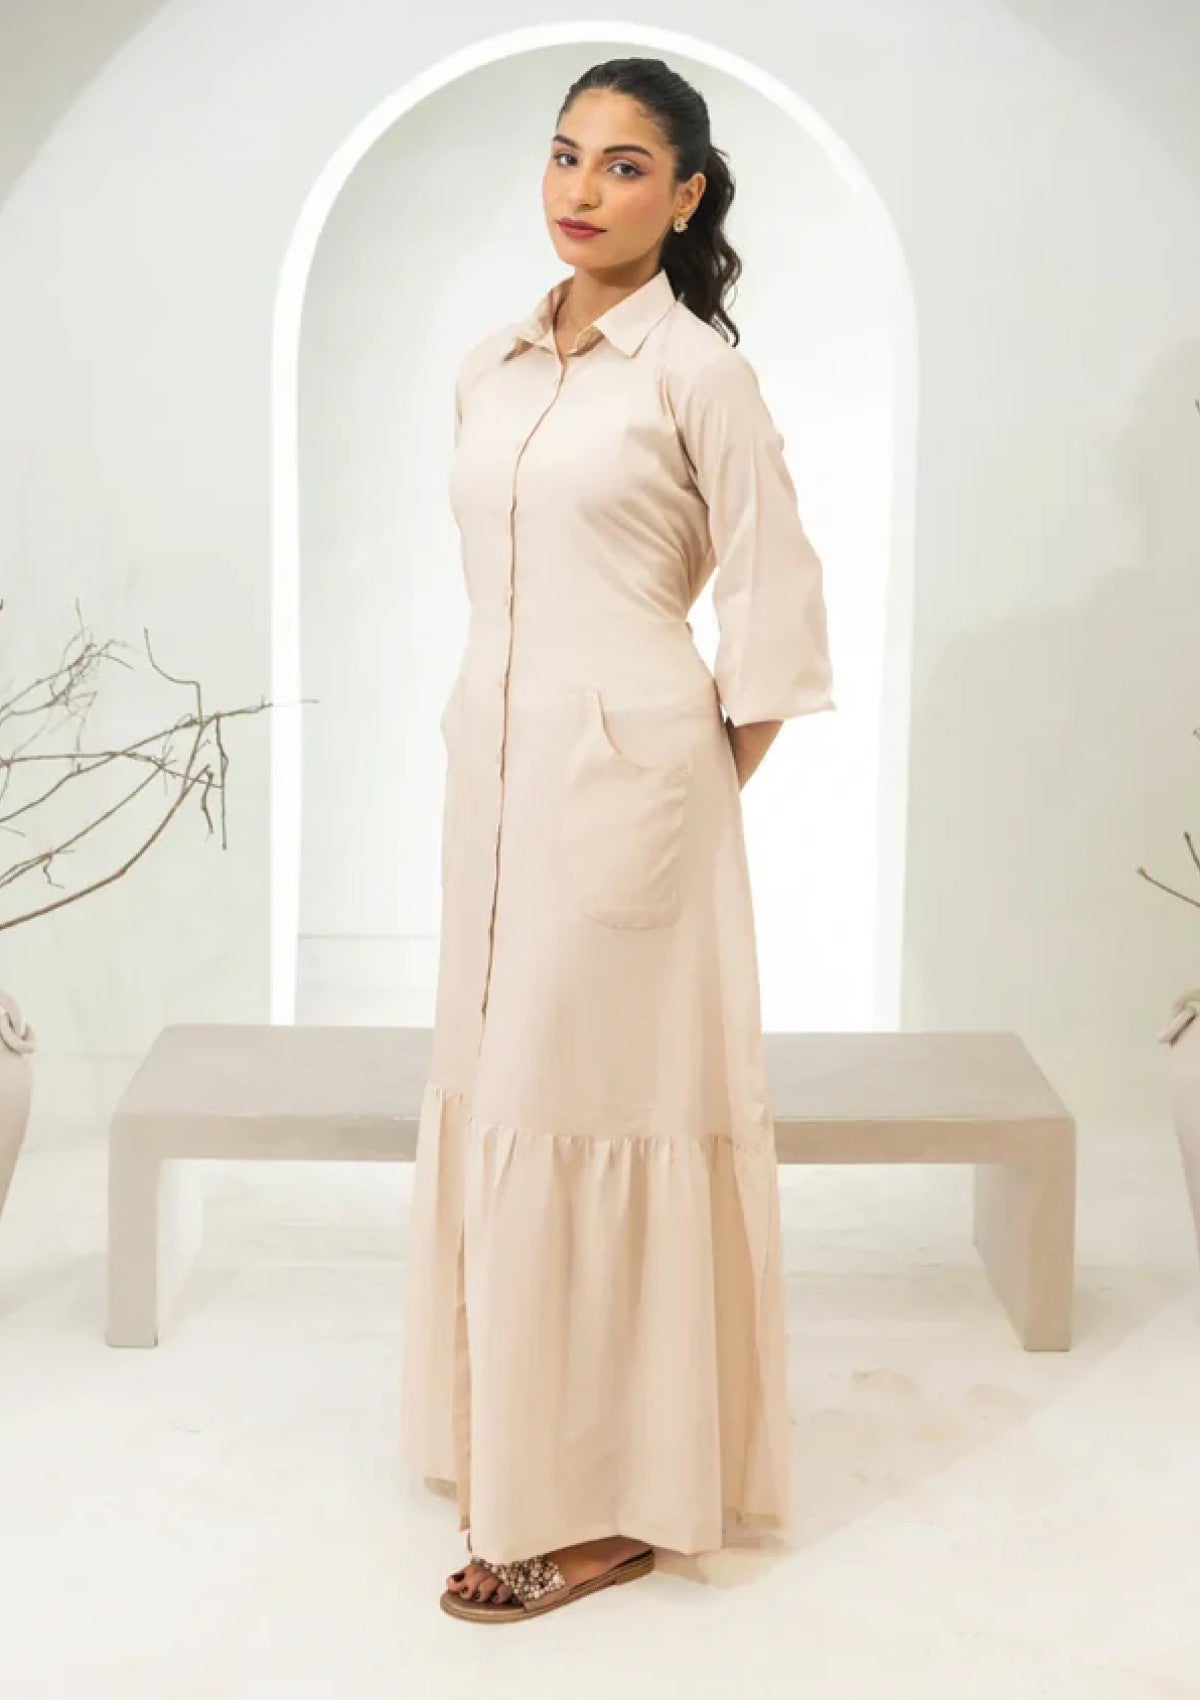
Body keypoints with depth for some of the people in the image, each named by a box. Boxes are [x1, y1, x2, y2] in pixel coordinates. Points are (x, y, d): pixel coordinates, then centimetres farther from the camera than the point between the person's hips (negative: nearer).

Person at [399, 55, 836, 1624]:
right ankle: (519, 1451, 25)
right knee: (497, 1097, 11)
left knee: (597, 1108, -3)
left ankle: (611, 1498, 8)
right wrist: (495, 732, 14)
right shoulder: (489, 366, 12)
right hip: (494, 770, 7)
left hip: (626, 776, -7)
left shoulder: (696, 370, -7)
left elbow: (775, 605, -6)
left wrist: (704, 787, -2)